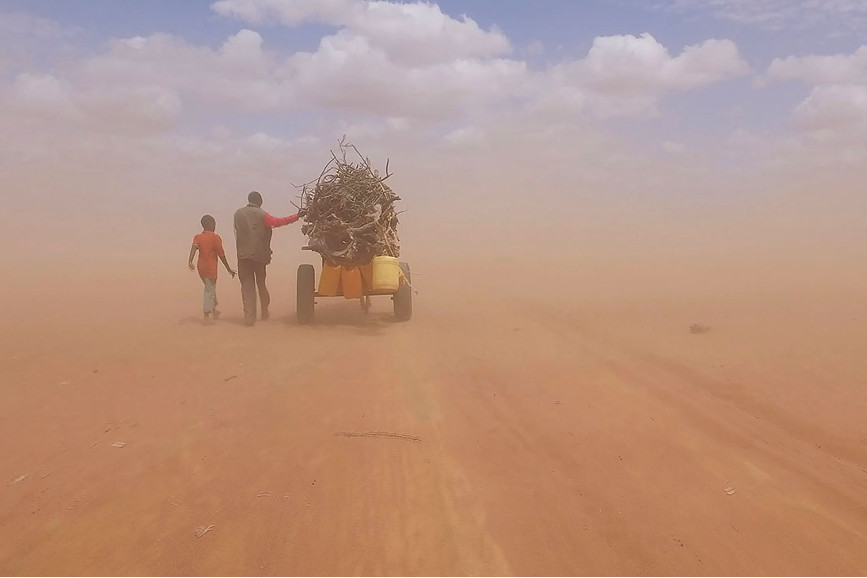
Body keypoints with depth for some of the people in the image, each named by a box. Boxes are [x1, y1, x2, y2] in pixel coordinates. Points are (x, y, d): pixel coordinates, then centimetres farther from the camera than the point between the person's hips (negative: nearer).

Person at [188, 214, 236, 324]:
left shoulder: (197, 237, 4)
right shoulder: (215, 237, -9)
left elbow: (194, 247, -16)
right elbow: (221, 255, -8)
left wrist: (190, 261, -28)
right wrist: (229, 269, -1)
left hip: (201, 266, 6)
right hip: (211, 268, -6)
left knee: (210, 288, 23)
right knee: (210, 290, -2)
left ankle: (214, 310, 38)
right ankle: (207, 316, -7)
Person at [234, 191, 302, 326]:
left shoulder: (238, 214, 5)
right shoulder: (261, 215, -6)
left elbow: (237, 231, 11)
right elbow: (279, 221, -8)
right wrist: (297, 216, 0)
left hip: (243, 255, 1)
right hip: (259, 254, -1)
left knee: (247, 285, 2)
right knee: (261, 283, 16)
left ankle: (249, 317, -7)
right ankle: (265, 313, 24)